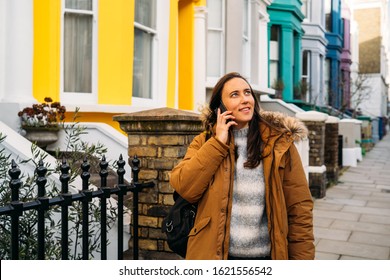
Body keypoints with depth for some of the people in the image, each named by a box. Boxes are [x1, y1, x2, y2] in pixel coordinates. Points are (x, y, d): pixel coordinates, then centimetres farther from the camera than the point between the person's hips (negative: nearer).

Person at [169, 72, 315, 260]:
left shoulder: (279, 142, -4)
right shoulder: (204, 142, 1)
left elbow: (299, 207, -4)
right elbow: (183, 188, -14)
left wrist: (302, 258, -7)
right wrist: (218, 143, -14)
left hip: (267, 256, 0)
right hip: (214, 254, 1)